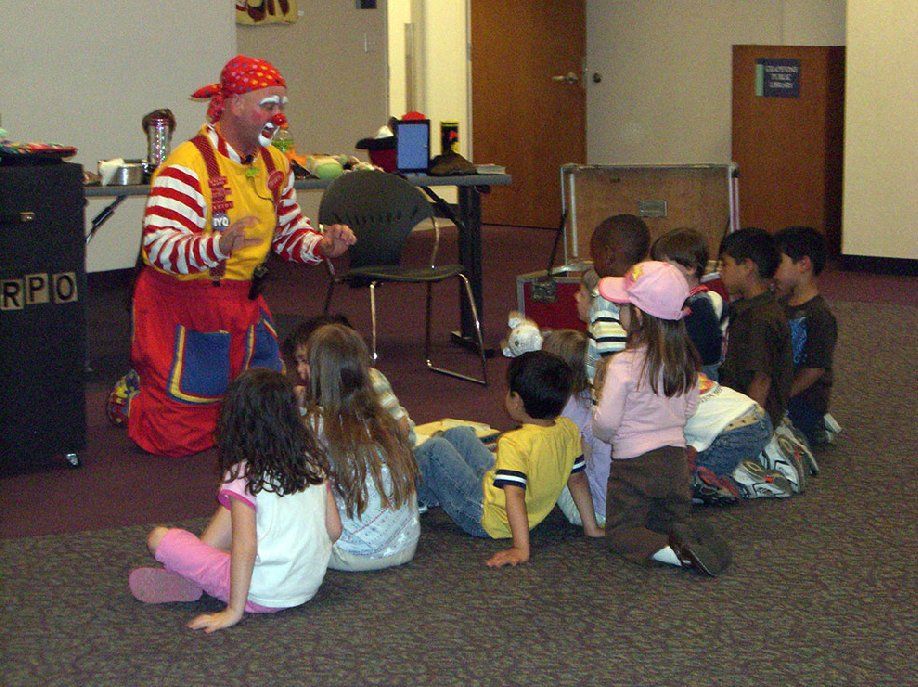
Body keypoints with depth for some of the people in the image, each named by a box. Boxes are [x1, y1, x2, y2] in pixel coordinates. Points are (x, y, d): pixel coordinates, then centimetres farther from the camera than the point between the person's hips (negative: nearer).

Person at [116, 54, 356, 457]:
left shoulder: (275, 163, 7)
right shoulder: (187, 166, -20)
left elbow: (289, 233, 19)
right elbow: (159, 248, -29)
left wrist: (323, 245, -4)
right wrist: (219, 245, -46)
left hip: (243, 302, 8)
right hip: (184, 306, -8)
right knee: (178, 436, -5)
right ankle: (132, 395, 28)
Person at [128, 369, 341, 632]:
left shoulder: (244, 475, -14)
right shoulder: (312, 460, 2)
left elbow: (246, 547, -20)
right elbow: (334, 529, 6)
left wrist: (234, 611, -16)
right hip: (310, 586, 6)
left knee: (158, 537, -3)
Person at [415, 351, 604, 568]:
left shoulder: (513, 444, -33)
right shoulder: (569, 430, -10)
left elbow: (515, 495, -38)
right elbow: (577, 479, 0)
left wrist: (521, 550, -39)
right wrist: (591, 527, 8)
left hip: (485, 521, -8)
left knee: (435, 449, -5)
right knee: (458, 434, 18)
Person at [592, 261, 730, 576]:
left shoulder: (622, 364, -20)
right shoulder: (684, 359, -2)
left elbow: (605, 422, -19)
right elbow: (689, 408, 9)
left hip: (633, 461, -5)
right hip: (675, 455, 6)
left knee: (621, 529, 7)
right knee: (675, 518, 24)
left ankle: (671, 551, -22)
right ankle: (689, 539, -11)